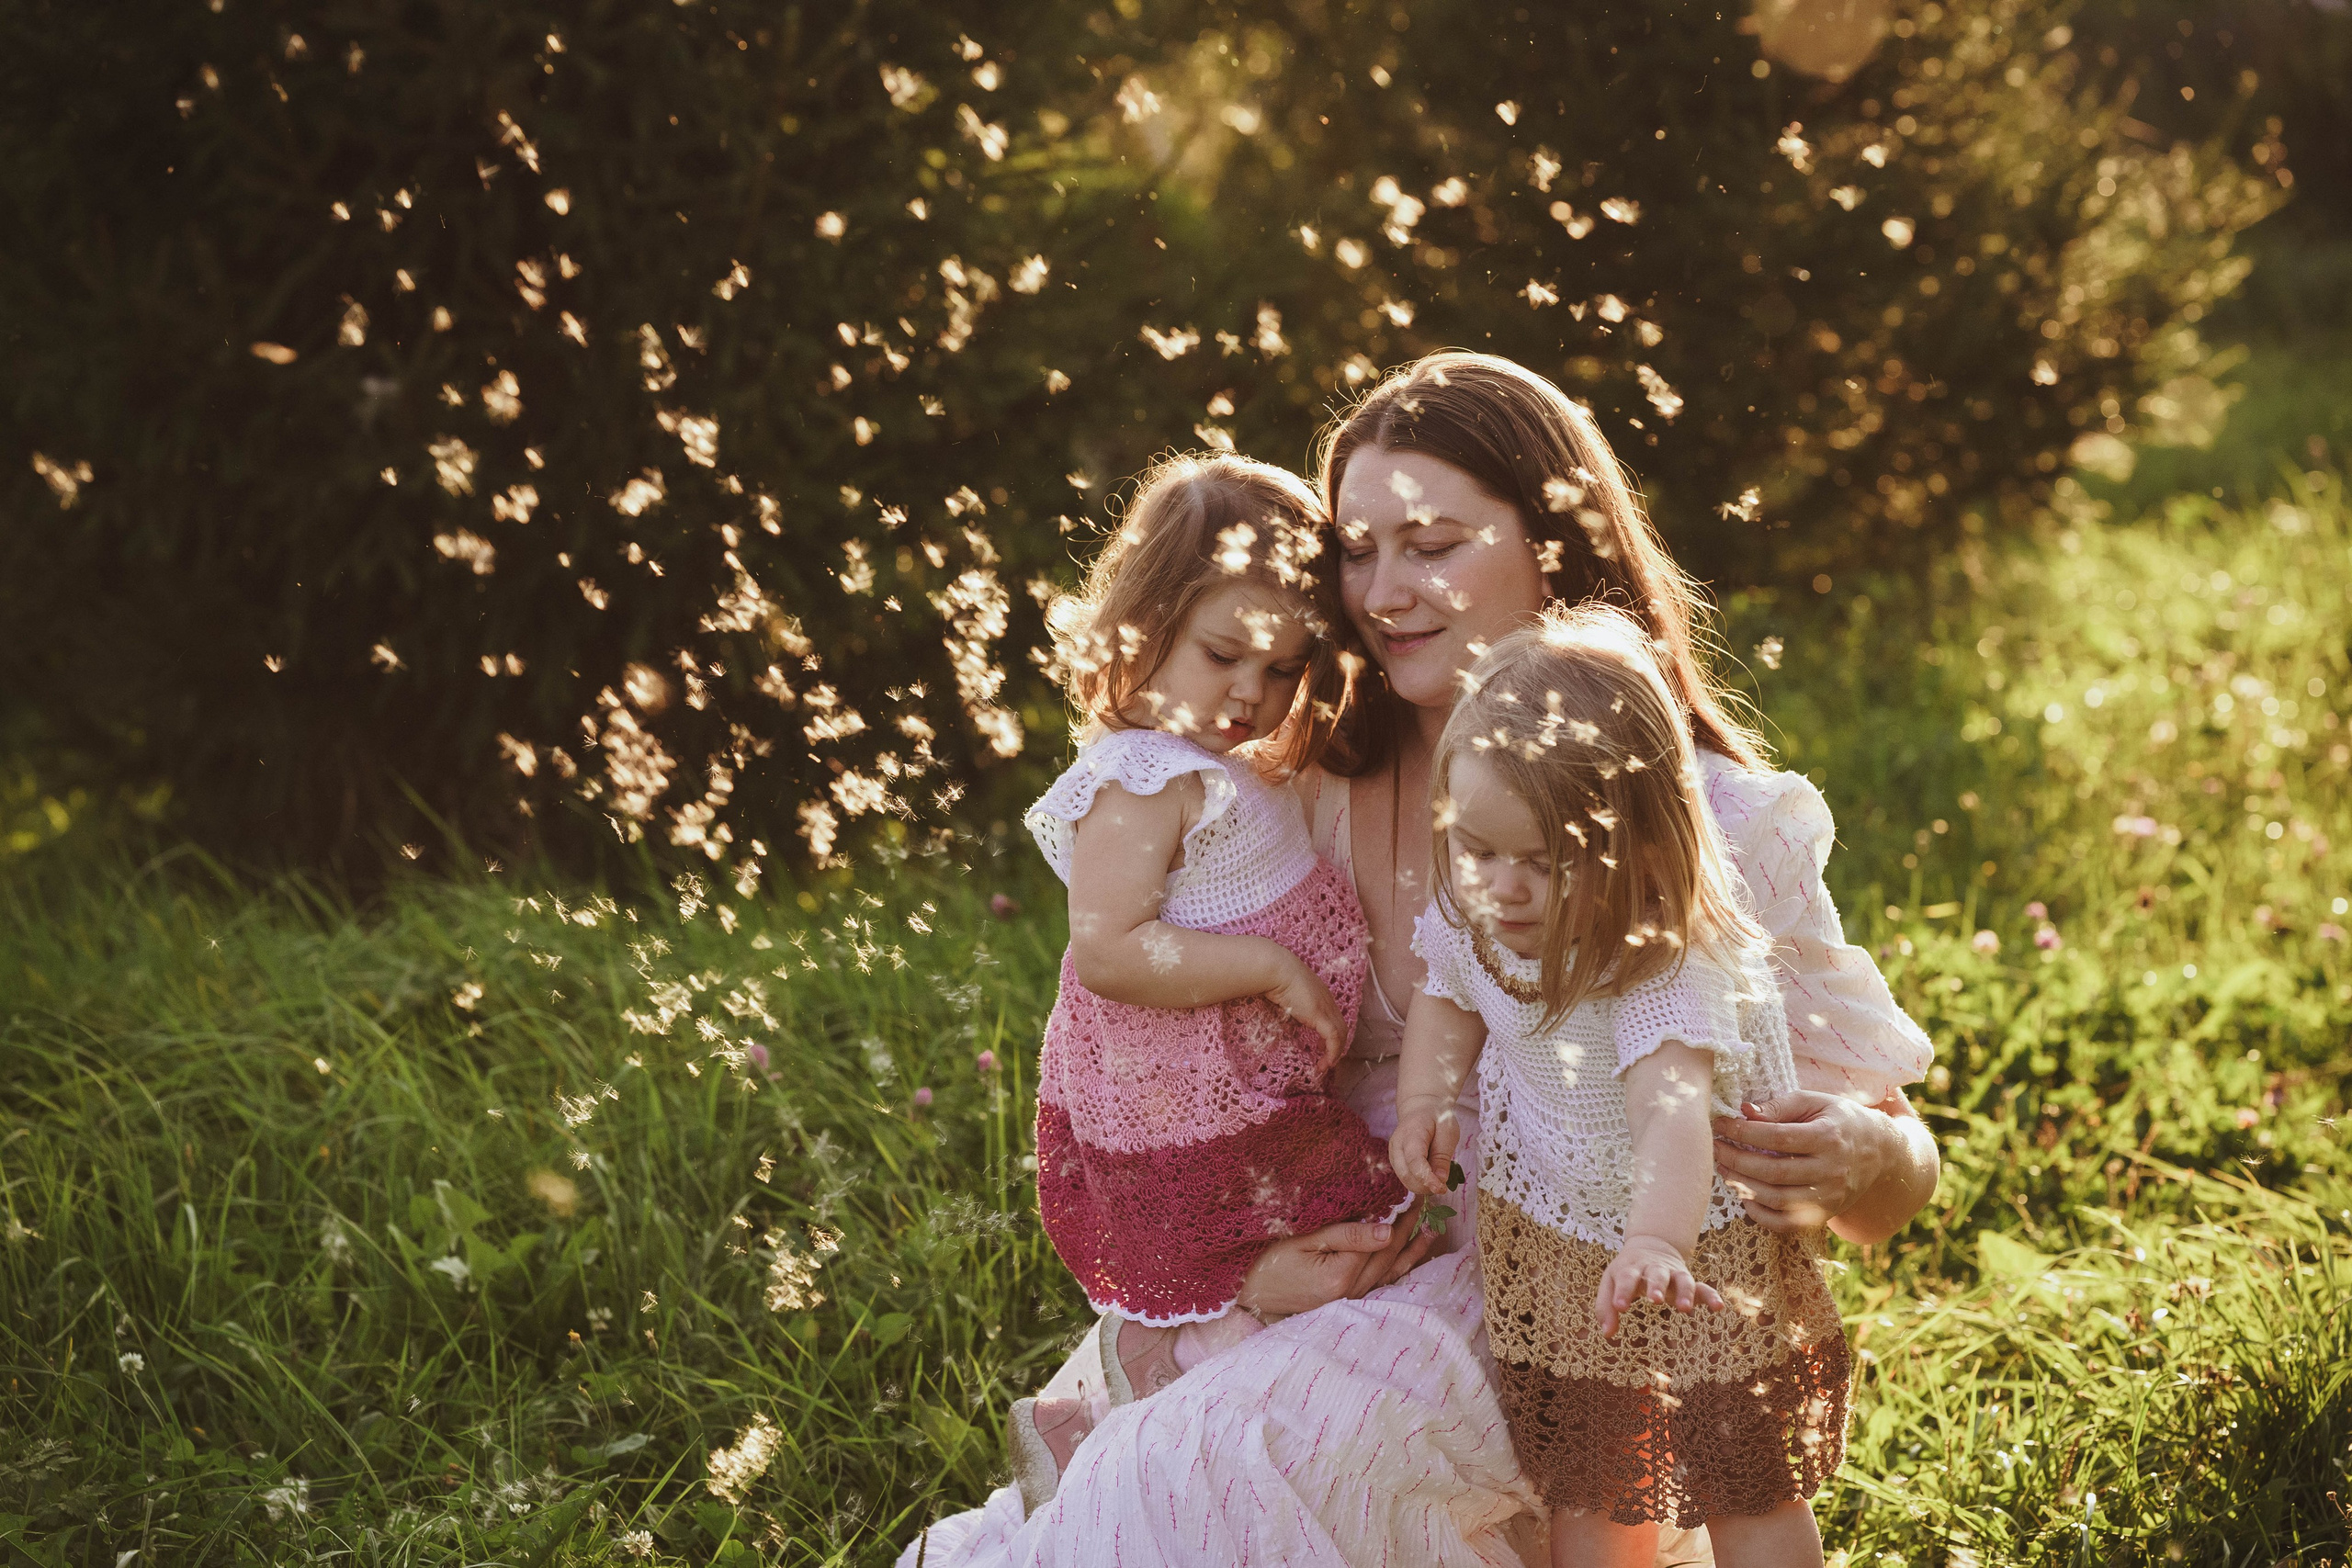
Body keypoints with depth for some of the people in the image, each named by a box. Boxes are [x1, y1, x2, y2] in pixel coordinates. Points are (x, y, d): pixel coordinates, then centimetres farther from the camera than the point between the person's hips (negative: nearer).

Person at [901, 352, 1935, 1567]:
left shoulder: (1710, 824, -7)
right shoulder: (1321, 801, 5)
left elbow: (1899, 1165, -4)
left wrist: (1855, 1161, -28)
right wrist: (1241, 1252, -11)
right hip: (1355, 1267, 4)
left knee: (1240, 1447, -27)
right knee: (1103, 1414, -24)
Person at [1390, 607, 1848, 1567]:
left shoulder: (1663, 967, -34)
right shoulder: (1472, 915, -14)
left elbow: (1673, 1110, -51)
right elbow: (1447, 998, 10)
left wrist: (1655, 1241, -70)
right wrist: (1425, 1098, -10)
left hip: (1699, 1253, -5)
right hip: (1548, 1252, 5)